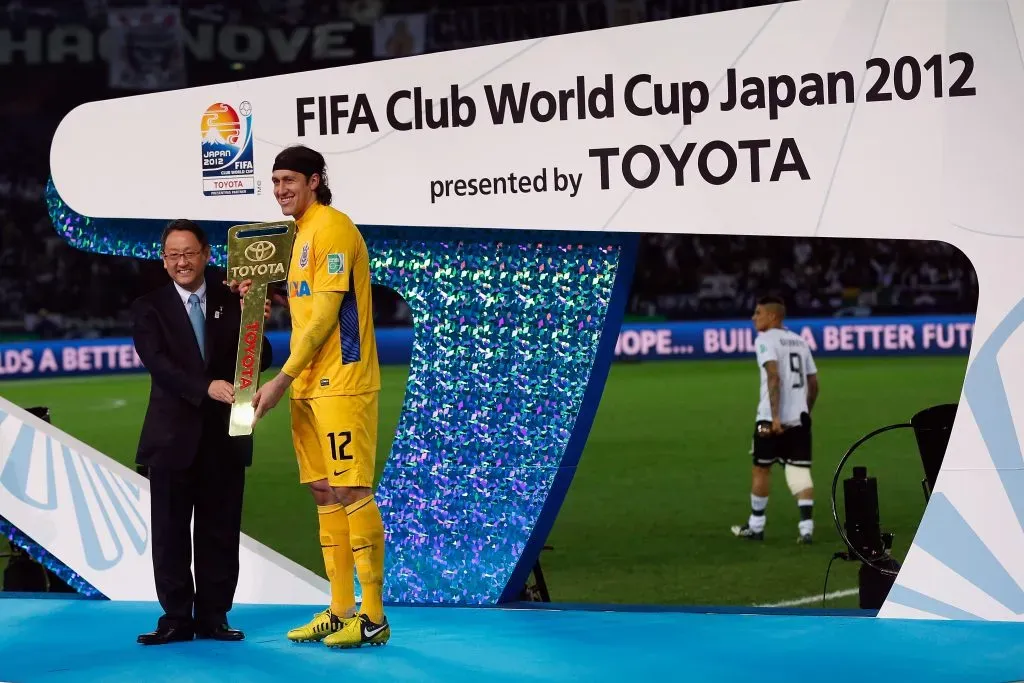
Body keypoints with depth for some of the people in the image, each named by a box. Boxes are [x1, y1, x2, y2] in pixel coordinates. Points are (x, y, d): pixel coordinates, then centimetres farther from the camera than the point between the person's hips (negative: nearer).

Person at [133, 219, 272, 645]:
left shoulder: (232, 302, 6)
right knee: (171, 532, 3)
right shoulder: (149, 308, 1)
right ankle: (176, 618, 9)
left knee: (219, 532, 6)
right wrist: (207, 387, -28)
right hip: (174, 437, -1)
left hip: (223, 436, 2)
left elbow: (260, 362, 2)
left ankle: (213, 617, 13)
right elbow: (158, 363, -14)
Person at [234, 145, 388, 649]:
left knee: (351, 492, -9)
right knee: (324, 493, 9)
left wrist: (280, 381, -16)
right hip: (310, 386, 10)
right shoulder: (303, 233, 18)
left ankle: (373, 617, -5)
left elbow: (325, 314, -16)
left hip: (341, 382, -9)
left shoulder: (332, 228, -11)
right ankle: (340, 611, 14)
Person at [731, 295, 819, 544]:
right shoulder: (799, 341, 15)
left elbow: (774, 377, -19)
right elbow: (814, 383, 15)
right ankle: (806, 526, -9)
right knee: (800, 471, 3)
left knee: (761, 468, 10)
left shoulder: (765, 340, -6)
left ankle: (756, 525, 20)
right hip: (799, 417, 5)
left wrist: (775, 417, -23)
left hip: (771, 418, -5)